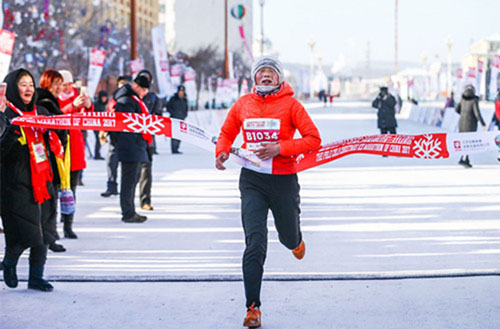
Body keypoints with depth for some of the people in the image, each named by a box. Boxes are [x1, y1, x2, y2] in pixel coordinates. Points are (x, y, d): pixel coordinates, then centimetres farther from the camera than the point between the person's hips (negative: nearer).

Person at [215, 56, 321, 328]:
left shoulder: (290, 104, -6)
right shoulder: (243, 104, 3)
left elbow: (313, 139, -8)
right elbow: (227, 133, 18)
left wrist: (280, 148, -19)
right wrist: (221, 153, -3)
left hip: (284, 180, -1)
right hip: (252, 180, 1)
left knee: (289, 238, 17)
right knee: (255, 244, -11)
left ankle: (297, 241, 58)